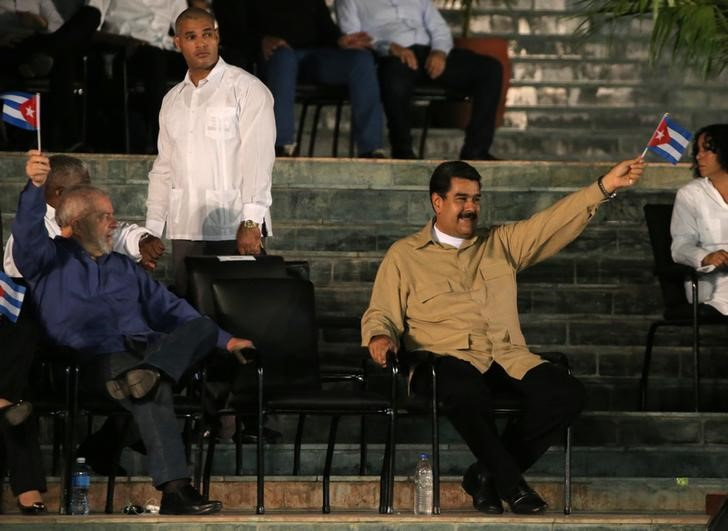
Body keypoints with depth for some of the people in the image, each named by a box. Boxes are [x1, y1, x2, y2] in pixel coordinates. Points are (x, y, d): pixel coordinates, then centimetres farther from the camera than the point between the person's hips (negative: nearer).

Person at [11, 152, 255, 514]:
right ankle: (174, 490, -51)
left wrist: (226, 340, 19)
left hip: (148, 347, 6)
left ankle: (147, 373, -49)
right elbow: (27, 235, -8)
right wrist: (35, 188, -27)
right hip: (97, 359, -6)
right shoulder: (52, 262, 14)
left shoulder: (125, 268, 32)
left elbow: (171, 308, 28)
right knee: (153, 391, -38)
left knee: (203, 326, -23)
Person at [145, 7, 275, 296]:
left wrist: (251, 223, -16)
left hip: (234, 228, -5)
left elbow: (257, 157, -7)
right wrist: (152, 231, 12)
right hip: (185, 230, 5)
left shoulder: (247, 88, 0)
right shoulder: (173, 100, 18)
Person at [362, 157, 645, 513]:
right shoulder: (404, 255, 14)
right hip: (449, 359, -4)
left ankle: (488, 474, -14)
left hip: (508, 358, 4)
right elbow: (380, 314, 11)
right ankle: (511, 483, -23)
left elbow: (555, 222, 14)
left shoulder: (501, 244, 22)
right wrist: (379, 337, -14)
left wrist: (607, 185, 4)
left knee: (566, 394, -25)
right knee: (466, 392, -42)